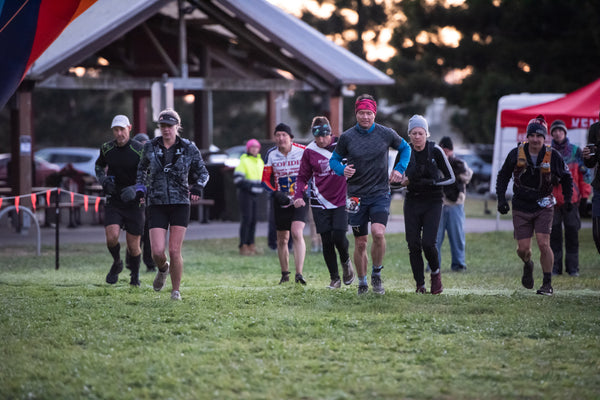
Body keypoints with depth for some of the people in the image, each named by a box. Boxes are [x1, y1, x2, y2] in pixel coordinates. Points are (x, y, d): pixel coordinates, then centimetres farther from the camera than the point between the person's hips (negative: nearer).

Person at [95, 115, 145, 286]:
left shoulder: (140, 150, -12)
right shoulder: (107, 149, 0)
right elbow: (99, 166, 21)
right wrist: (103, 180, 0)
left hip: (134, 202, -2)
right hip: (113, 201, 2)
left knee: (133, 245, 1)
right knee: (112, 237, -17)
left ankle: (135, 274, 31)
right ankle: (117, 263, 15)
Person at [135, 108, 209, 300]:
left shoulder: (189, 148, -1)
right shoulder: (150, 147, 3)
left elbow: (202, 172, 10)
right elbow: (142, 168, 22)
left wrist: (198, 186, -9)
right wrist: (140, 187, 9)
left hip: (180, 204, -1)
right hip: (157, 205, 1)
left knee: (175, 252, -6)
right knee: (157, 252, -9)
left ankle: (176, 291, 12)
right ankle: (163, 269, 28)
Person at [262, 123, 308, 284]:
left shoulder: (302, 151, -7)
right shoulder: (272, 155, 0)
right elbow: (265, 179, 5)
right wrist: (276, 193, -11)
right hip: (281, 202, 3)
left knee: (297, 233, -20)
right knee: (282, 239, 10)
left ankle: (299, 274, -23)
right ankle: (285, 274, 26)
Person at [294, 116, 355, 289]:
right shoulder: (310, 151, 1)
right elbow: (303, 177, 9)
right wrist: (299, 196, -6)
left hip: (342, 201, -2)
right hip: (320, 202, 2)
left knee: (338, 236, -14)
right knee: (327, 241, 0)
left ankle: (346, 261, 19)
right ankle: (334, 278, 13)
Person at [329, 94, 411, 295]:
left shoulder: (386, 134, -1)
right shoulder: (347, 137, -3)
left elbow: (405, 148, 16)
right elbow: (334, 160, 8)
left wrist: (399, 169, 1)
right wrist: (343, 170, -13)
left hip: (380, 194, -1)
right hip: (356, 196, 1)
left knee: (378, 233, -23)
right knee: (360, 243, 5)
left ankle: (376, 274, -1)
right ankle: (362, 283, 23)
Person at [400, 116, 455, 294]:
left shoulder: (435, 151, -9)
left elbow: (450, 178, -5)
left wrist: (430, 182, -18)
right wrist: (403, 181, -9)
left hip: (432, 202, -3)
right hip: (412, 202, 3)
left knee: (428, 243, -15)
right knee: (413, 245, -4)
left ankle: (436, 273, 13)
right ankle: (420, 284, 8)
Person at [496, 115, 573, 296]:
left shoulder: (552, 156, -8)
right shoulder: (516, 154, -6)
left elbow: (566, 177, 10)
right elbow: (503, 176, 8)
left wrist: (568, 198, 5)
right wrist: (501, 198, 0)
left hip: (543, 207, -1)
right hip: (521, 208, 1)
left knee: (543, 244, -13)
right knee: (523, 248, -1)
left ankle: (547, 284, -2)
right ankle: (528, 266, 35)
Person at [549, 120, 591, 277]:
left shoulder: (575, 151, 5)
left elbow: (584, 173, 7)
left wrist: (585, 194, 2)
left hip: (571, 198, -1)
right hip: (552, 199, 1)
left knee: (572, 234, 0)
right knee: (554, 234, 1)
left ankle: (573, 268, 6)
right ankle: (555, 267, 7)